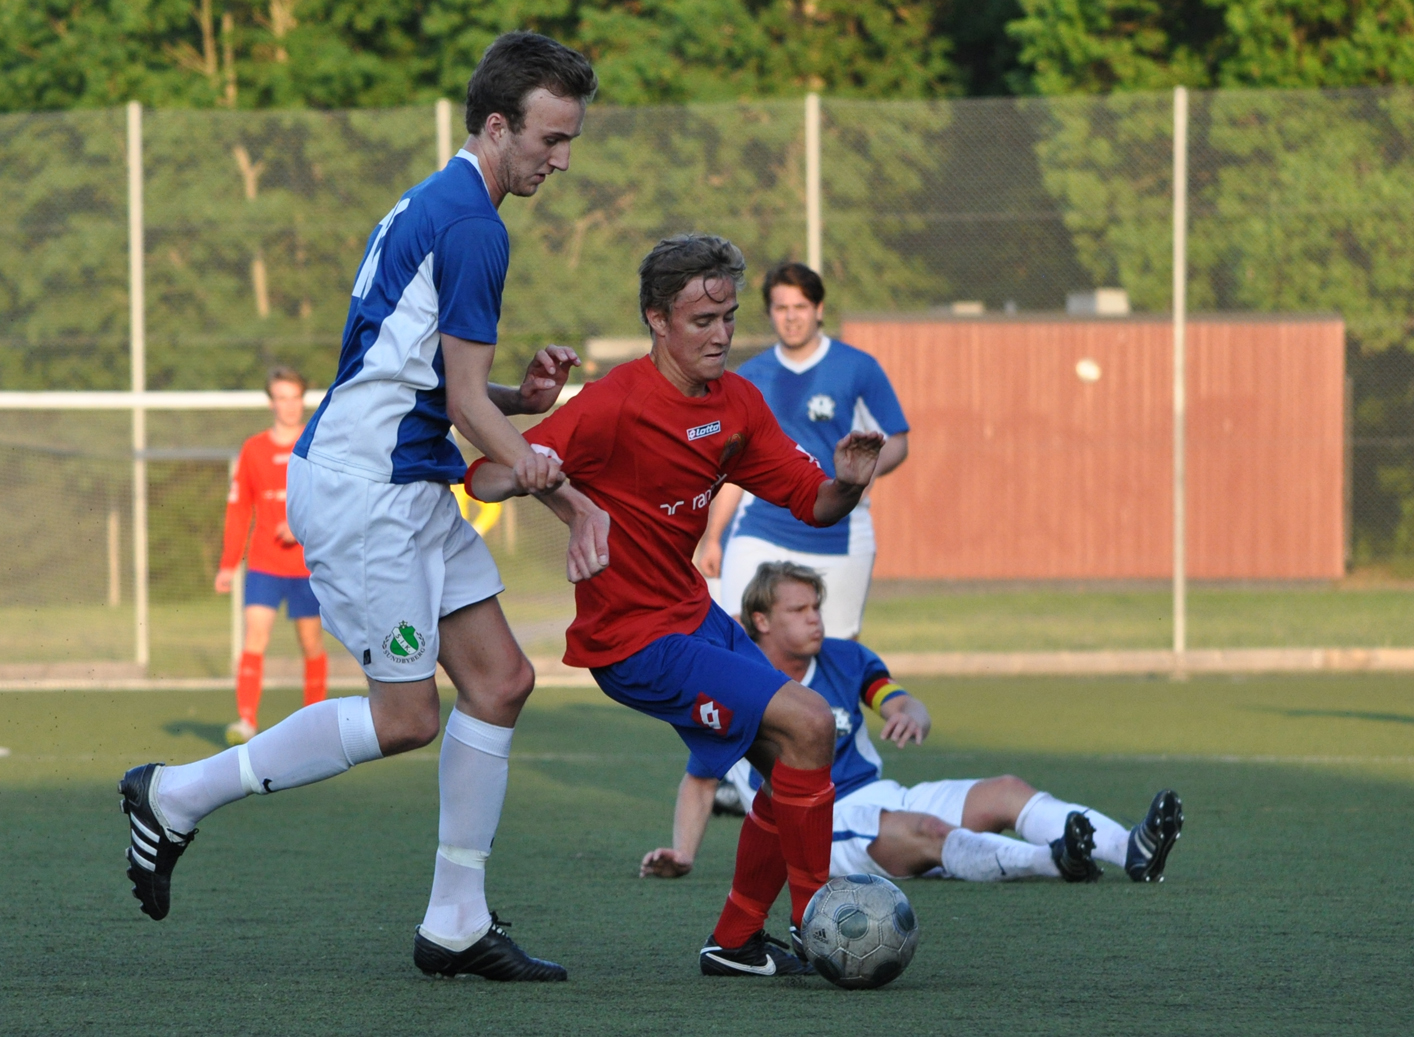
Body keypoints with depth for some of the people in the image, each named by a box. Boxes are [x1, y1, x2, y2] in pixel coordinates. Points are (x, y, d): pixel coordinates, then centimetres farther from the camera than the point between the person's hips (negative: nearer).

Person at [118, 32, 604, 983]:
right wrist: (552, 484, -10)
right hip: (360, 485, -10)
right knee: (404, 715, -6)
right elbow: (463, 397, -15)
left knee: (500, 681, 6)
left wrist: (523, 399, 5)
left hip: (411, 486, 10)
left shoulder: (436, 207, 16)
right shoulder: (470, 224, -16)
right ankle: (177, 798, 5)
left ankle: (456, 924, 8)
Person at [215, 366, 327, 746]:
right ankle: (247, 720, -19)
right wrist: (228, 565, 3)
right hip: (263, 566, 1)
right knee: (255, 636, -13)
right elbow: (238, 510, 8)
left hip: (309, 566, -1)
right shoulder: (253, 450, 7)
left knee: (312, 643, 5)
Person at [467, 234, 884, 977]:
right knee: (807, 723, -18)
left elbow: (810, 500, 9)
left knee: (795, 764, 6)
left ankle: (737, 942, 17)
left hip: (695, 616, 9)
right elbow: (483, 481, -24)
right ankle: (815, 932, -7)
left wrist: (846, 485, -14)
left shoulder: (735, 402, 4)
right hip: (636, 639, -9)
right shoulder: (616, 406, -20)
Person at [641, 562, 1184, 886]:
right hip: (818, 826, -7)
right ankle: (1052, 859, -61)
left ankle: (1131, 850, -33)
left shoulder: (845, 660, 13)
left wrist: (911, 716, -24)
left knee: (1007, 791, -13)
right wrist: (681, 856, -7)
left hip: (880, 797, 7)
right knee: (927, 831, -35)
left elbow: (902, 704, 1)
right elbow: (699, 782, 6)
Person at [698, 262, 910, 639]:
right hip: (761, 533, 1)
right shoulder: (749, 378, 10)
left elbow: (896, 442, 3)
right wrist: (711, 539, 13)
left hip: (838, 536, -1)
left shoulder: (859, 369, 1)